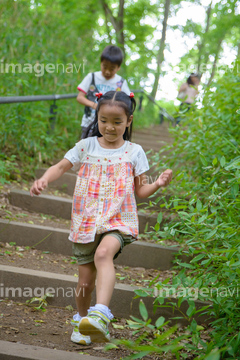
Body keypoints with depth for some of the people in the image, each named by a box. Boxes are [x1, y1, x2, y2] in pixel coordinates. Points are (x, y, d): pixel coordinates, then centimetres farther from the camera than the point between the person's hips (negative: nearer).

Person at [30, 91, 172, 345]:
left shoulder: (134, 152, 4)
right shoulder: (86, 146, 6)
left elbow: (141, 191, 8)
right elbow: (60, 167, 8)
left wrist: (158, 185, -13)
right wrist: (43, 180, -12)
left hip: (118, 221, -2)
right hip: (86, 223, 2)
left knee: (104, 254, -35)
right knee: (85, 282, 6)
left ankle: (101, 315, -47)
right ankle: (82, 320, 35)